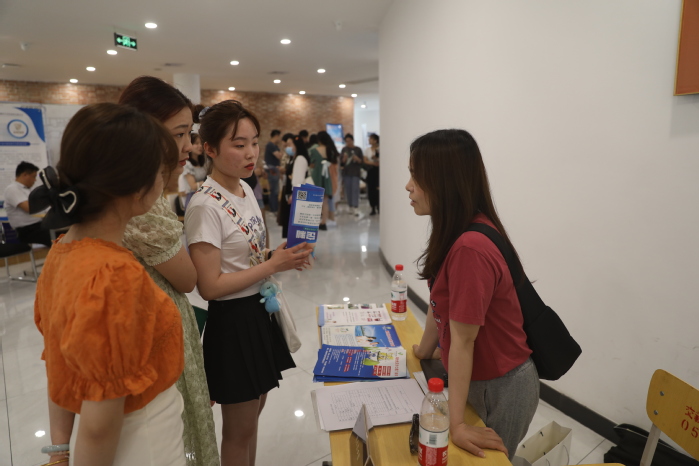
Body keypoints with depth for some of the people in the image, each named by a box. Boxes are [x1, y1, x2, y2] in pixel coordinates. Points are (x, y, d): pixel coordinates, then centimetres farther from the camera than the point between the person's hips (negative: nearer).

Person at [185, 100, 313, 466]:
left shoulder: (245, 188, 4)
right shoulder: (205, 205, -21)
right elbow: (210, 286, -23)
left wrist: (278, 253, -3)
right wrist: (273, 265, -23)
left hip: (261, 311, 8)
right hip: (233, 321, -8)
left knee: (253, 413, 24)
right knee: (239, 429, 11)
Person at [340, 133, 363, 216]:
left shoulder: (358, 149, 3)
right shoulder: (344, 149, 9)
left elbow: (362, 161, 3)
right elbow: (341, 162, 8)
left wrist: (357, 159, -17)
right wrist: (344, 159, -13)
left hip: (355, 172, -3)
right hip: (346, 172, 3)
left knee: (355, 189, -10)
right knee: (348, 190, 4)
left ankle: (356, 208, -14)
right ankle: (351, 206, 14)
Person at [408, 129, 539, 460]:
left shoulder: (469, 249, -32)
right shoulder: (455, 233, -4)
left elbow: (463, 342, -26)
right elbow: (440, 304, 7)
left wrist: (456, 424, -17)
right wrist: (424, 351, 19)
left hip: (500, 389, -8)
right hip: (476, 379, 8)